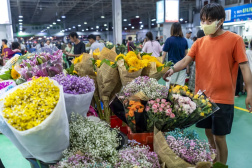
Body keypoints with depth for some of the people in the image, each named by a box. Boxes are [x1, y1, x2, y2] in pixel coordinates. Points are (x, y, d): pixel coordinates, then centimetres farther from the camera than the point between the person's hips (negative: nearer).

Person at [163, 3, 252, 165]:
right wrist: (172, 69, -24)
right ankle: (214, 161, 40)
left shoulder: (234, 39, -5)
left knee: (219, 136, 3)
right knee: (208, 132, 18)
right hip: (202, 96, 5)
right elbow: (185, 61, -3)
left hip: (223, 98, -4)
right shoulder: (200, 42, 7)